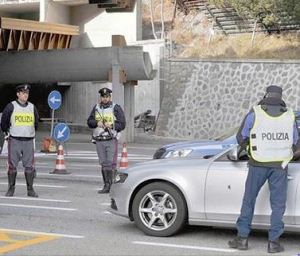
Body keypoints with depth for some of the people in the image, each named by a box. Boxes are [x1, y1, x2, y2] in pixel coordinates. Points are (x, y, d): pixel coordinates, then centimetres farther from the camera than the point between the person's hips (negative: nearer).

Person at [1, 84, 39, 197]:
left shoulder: (32, 107, 10)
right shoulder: (11, 106, -1)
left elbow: (36, 122, 22)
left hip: (29, 141, 3)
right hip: (14, 140, -3)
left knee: (29, 166, 1)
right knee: (12, 165, 0)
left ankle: (30, 189, 8)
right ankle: (11, 189, 8)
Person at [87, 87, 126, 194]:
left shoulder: (116, 108, 0)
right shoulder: (96, 108, 13)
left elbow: (122, 124, -3)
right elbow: (89, 121, 11)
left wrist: (111, 126, -19)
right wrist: (97, 123, -9)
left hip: (111, 140, -4)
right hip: (99, 140, 4)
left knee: (111, 163, -10)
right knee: (103, 164, 7)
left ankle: (112, 186, -10)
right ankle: (106, 186, 12)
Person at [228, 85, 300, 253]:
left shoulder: (255, 114, -4)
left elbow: (241, 138, 1)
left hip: (259, 164, -1)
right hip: (280, 165, 1)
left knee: (249, 200, 10)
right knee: (278, 203, 7)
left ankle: (243, 238, 12)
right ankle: (274, 242, 5)